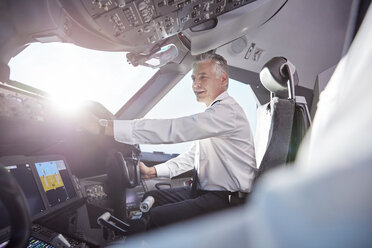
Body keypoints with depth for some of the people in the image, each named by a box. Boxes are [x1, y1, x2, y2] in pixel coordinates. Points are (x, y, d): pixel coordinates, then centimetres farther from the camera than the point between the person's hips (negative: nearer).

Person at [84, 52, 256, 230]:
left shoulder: (228, 111, -19)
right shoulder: (212, 113, 15)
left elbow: (174, 130, -30)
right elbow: (193, 155, 20)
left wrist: (109, 127, -31)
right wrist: (153, 171, 13)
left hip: (227, 200, -10)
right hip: (203, 192, 10)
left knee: (155, 218, -20)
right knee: (148, 199, 8)